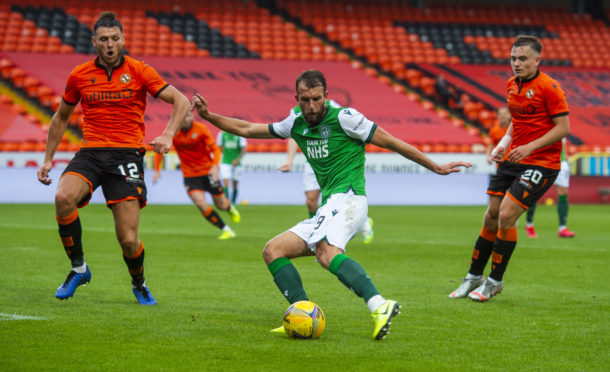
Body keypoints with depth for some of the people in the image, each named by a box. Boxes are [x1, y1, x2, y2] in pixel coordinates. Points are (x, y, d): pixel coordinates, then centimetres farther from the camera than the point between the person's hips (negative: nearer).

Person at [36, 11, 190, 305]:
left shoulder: (139, 72, 2)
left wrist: (167, 135, -15)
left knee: (128, 240, -9)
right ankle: (78, 268, -10)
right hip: (90, 152, 2)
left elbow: (181, 101, 1)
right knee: (64, 197, -31)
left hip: (126, 154, -2)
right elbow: (61, 118, 23)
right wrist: (48, 158, 18)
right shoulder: (79, 76, 9)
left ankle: (139, 283, 26)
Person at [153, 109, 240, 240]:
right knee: (200, 203, -20)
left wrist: (215, 166, -27)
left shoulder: (200, 129, -13)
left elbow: (215, 148, -10)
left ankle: (230, 208, 46)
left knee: (221, 205, 6)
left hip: (208, 171, -1)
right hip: (189, 174, 1)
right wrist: (157, 170, -1)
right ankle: (226, 230, -7)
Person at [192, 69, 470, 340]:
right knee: (273, 251, 1)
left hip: (347, 198, -8)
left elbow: (392, 142, 1)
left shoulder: (344, 118, -4)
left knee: (326, 252, -35)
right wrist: (208, 116, 18)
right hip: (327, 209, 8)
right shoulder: (296, 125, 15)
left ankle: (379, 306, -54)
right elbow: (247, 129, 26)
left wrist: (436, 167, 3)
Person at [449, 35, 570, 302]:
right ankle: (474, 277, 20)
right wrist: (504, 144, 8)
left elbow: (563, 127, -15)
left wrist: (530, 147, -22)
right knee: (491, 217, 7)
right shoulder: (512, 85, 10)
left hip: (540, 163, -7)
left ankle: (495, 281, 2)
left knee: (506, 217, -13)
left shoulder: (548, 87, -14)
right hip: (513, 160, 7)